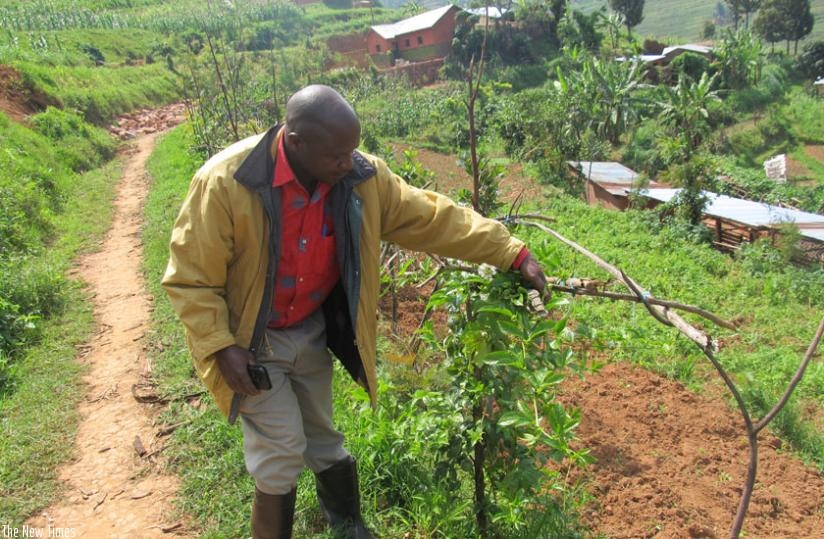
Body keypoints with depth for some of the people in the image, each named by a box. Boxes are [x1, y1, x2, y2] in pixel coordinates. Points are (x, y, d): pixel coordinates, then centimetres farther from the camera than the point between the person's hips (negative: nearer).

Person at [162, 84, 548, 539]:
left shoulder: (361, 177, -16)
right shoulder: (225, 183, -28)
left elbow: (432, 217, -10)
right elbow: (190, 278, -18)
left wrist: (512, 253, -11)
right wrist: (221, 347, -23)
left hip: (313, 330, 4)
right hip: (250, 341, -4)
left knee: (321, 437, 21)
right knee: (281, 452, 0)